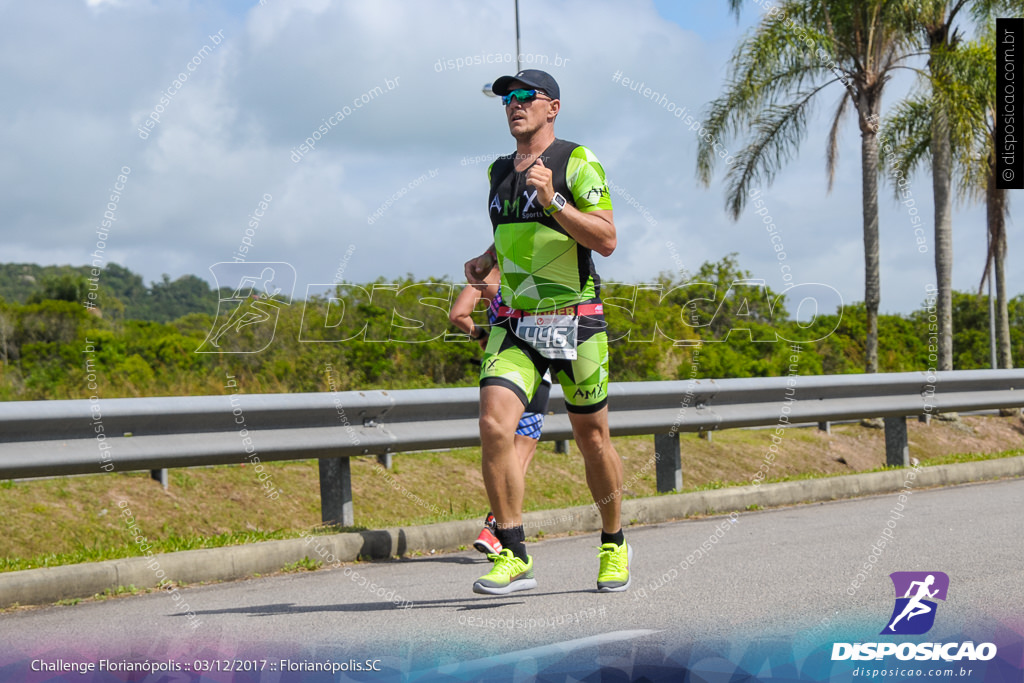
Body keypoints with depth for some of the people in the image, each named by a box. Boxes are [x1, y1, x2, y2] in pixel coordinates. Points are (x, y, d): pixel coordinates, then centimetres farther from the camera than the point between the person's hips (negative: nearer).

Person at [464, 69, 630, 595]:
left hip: (575, 320, -4)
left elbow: (606, 240, -14)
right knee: (494, 426, -17)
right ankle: (513, 556, -13)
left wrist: (553, 200, -22)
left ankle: (614, 547, 28)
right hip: (515, 324, 4)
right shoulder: (499, 171, 14)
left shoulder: (577, 162, -5)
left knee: (592, 439, 6)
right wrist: (487, 260, 12)